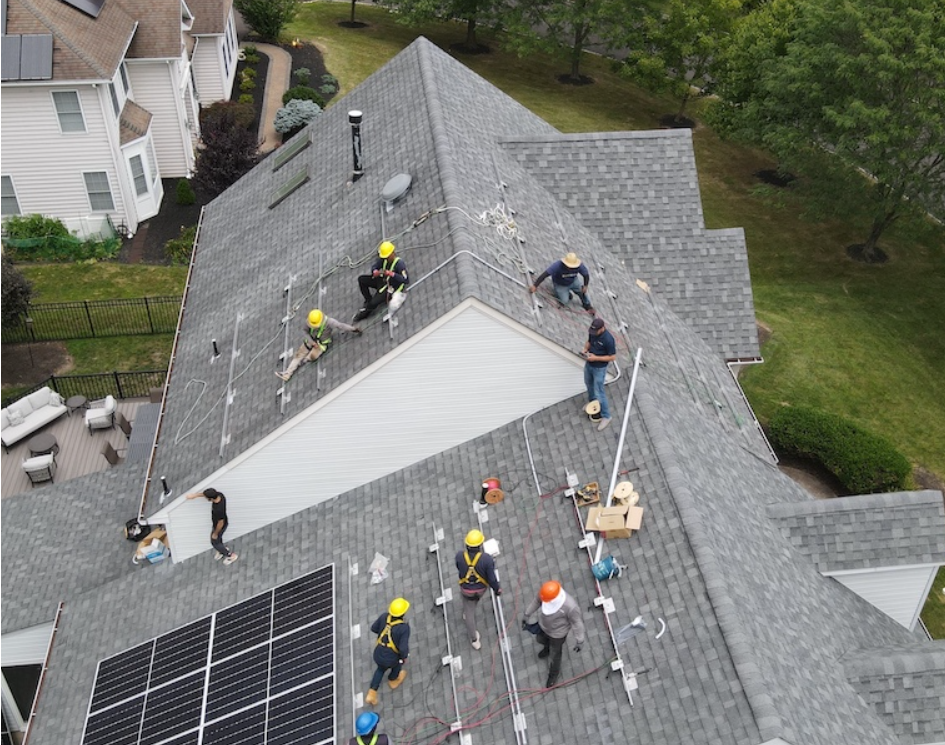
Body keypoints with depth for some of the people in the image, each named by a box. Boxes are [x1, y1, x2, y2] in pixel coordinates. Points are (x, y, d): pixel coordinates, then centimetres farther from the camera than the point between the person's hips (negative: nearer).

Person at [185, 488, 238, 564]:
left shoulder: (218, 510, -45)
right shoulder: (219, 494, -26)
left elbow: (220, 523, -29)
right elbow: (206, 494, -3)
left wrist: (215, 534, -13)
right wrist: (195, 495, -1)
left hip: (219, 526, -7)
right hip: (220, 522, 7)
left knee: (214, 542, 19)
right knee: (218, 538, 31)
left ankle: (231, 555, 34)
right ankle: (222, 550, 58)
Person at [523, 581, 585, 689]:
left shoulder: (570, 606, -44)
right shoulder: (546, 592, -31)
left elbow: (577, 623, -25)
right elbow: (537, 601, -8)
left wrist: (579, 642, -12)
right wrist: (527, 615, 4)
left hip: (558, 632, -4)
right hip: (543, 626, 4)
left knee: (554, 654, 22)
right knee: (541, 640, 34)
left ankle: (554, 672, 55)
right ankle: (548, 647, 70)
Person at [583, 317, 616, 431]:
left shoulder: (608, 339, -32)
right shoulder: (592, 332, -11)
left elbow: (613, 357, -24)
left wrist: (596, 358, -28)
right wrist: (585, 349, -11)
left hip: (599, 368, -7)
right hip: (588, 364, 7)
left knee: (599, 392, 1)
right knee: (588, 384, 29)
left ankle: (606, 416, 15)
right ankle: (591, 401, 56)